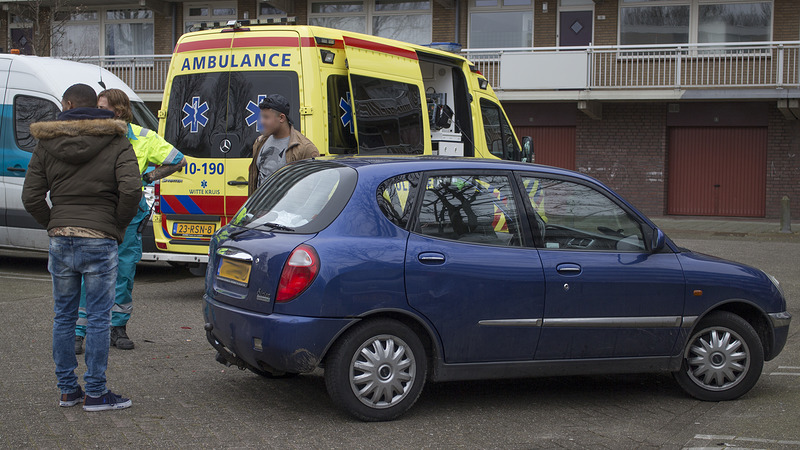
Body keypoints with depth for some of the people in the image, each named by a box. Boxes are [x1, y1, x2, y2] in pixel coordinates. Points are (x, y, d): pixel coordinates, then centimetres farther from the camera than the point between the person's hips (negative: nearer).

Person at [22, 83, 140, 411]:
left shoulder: (46, 144, 6)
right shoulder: (116, 143, 0)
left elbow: (31, 197, 2)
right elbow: (131, 189, -14)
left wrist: (54, 224, 14)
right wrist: (118, 225, 0)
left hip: (60, 240, 3)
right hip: (100, 240, -3)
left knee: (64, 316, 12)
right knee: (98, 318, 2)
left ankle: (67, 389, 18)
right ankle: (96, 393, 4)